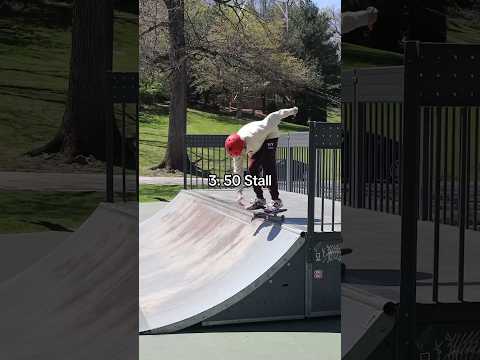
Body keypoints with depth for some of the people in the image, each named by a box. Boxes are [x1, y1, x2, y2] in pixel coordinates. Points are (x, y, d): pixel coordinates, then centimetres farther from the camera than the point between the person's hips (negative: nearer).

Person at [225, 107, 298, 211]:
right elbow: (237, 170, -10)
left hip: (269, 136, -6)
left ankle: (276, 200, -14)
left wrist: (290, 111, -22)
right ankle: (259, 199, 7)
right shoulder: (236, 148, -21)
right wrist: (239, 190, -8)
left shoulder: (253, 135, -41)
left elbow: (271, 119, -31)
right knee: (252, 169, -6)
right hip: (257, 145, 6)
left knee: (268, 168, -17)